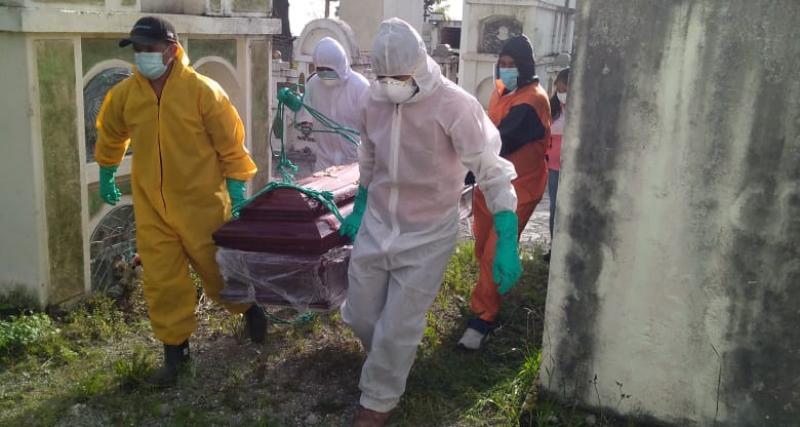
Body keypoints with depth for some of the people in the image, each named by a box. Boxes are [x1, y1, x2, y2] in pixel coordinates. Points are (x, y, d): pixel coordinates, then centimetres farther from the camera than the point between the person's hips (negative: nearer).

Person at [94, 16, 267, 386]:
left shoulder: (202, 90, -14)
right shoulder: (124, 94, -2)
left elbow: (230, 143, -9)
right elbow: (110, 135, 17)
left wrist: (237, 189, -8)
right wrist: (106, 174, 27)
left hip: (202, 202, -3)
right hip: (151, 206, 4)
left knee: (218, 269, 9)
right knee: (161, 279, 7)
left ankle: (250, 308, 39)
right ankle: (175, 348, 23)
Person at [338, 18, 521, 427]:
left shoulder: (454, 106, -23)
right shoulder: (372, 100, -6)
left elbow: (492, 171, -19)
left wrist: (507, 242, -22)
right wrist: (358, 209, 20)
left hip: (427, 237, -5)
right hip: (375, 227, 5)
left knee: (397, 329, 3)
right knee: (359, 315, 15)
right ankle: (390, 363, 48)